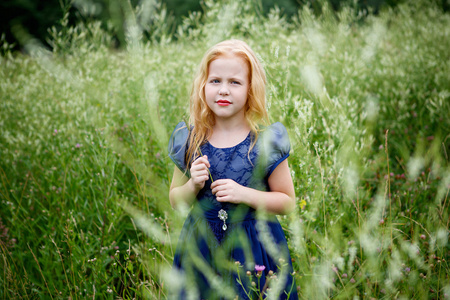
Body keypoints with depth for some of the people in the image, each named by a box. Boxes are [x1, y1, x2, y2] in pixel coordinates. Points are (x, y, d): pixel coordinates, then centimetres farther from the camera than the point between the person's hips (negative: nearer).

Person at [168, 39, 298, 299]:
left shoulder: (266, 140, -8)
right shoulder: (189, 140, 0)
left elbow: (287, 202, -4)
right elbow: (175, 200, 8)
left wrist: (244, 194, -18)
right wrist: (193, 186, -14)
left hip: (254, 248, -2)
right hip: (202, 246, 2)